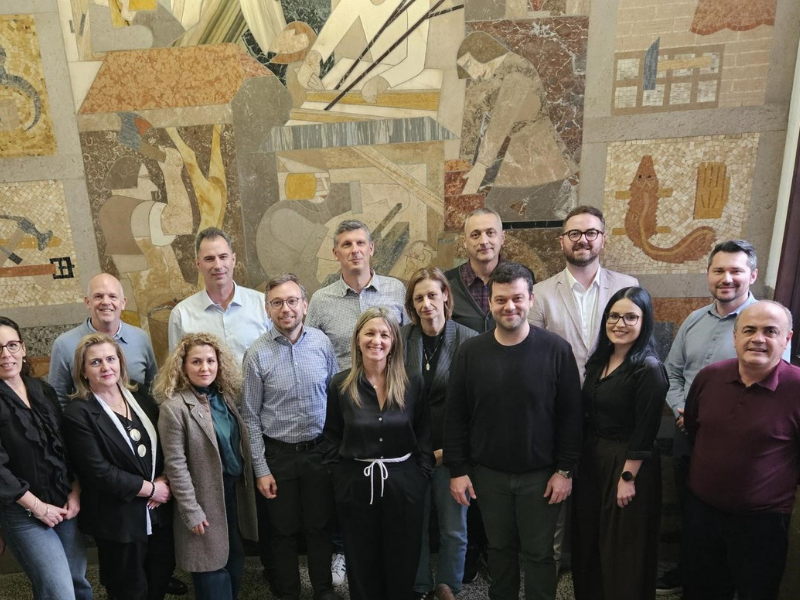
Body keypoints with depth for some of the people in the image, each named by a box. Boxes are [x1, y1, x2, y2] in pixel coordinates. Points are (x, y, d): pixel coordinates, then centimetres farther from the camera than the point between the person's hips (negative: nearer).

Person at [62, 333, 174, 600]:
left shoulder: (140, 397, 4)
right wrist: (150, 488, -15)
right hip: (118, 518, -5)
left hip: (159, 510, 5)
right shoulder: (78, 413, -13)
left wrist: (165, 480, -11)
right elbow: (99, 472, -18)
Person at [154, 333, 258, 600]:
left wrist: (247, 485, 7)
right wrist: (191, 512, -16)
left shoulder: (225, 397, 2)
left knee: (236, 559, 19)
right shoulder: (174, 407, -18)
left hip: (234, 491, 7)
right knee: (213, 568, 9)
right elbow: (176, 465, -17)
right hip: (205, 497, -6)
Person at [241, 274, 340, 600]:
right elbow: (251, 416, -5)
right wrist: (260, 469, -5)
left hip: (320, 450, 1)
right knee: (284, 529, 16)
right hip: (278, 454, -1)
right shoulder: (257, 354, -12)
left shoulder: (322, 343, -7)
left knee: (320, 525, 16)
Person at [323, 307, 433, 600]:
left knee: (402, 563, 16)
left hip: (404, 484, 0)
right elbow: (332, 438, 4)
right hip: (355, 485, 0)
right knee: (362, 563, 17)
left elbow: (424, 434, 2)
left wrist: (422, 475, -4)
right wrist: (339, 475, -2)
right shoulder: (340, 384, -5)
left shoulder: (413, 383, -5)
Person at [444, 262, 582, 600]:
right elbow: (455, 416, -2)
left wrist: (565, 470, -6)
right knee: (499, 548, 19)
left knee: (538, 553, 13)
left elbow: (570, 415, -6)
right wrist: (457, 470, -3)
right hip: (488, 474, 2)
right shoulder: (470, 352, -6)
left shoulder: (556, 349, -11)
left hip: (540, 474, -2)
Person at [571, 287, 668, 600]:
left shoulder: (648, 368, -17)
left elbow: (644, 430, -18)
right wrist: (580, 458, 10)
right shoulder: (599, 360, 4)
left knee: (622, 547, 12)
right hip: (591, 459, 7)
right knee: (588, 539, 20)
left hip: (627, 464, -7)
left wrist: (628, 476, -16)